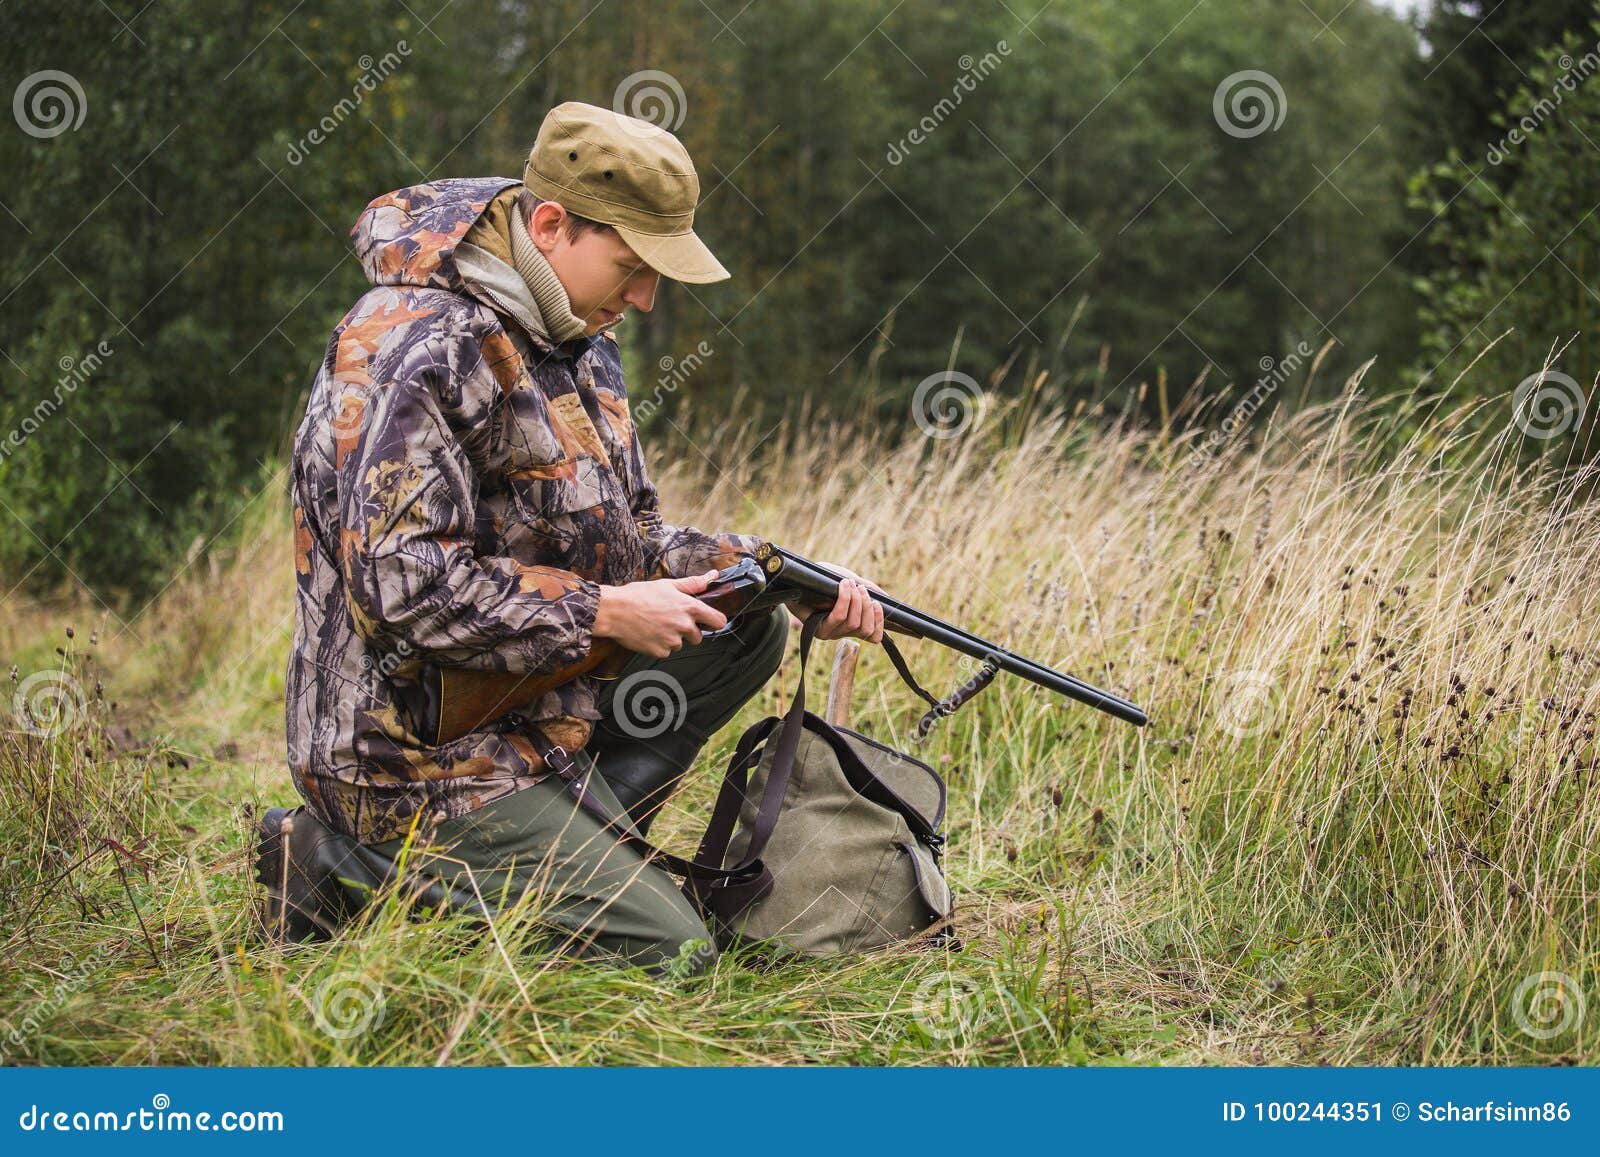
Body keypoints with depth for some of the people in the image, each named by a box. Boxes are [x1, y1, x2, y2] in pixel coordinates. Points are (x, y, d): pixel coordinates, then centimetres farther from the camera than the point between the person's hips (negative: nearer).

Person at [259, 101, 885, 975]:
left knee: (747, 630, 6)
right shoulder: (417, 345, -20)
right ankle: (352, 869, -4)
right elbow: (402, 583, -27)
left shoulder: (573, 342, 11)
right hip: (417, 758, -9)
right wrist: (604, 613, -20)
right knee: (667, 956, -11)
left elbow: (630, 538, 16)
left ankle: (568, 849, -1)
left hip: (535, 702, 10)